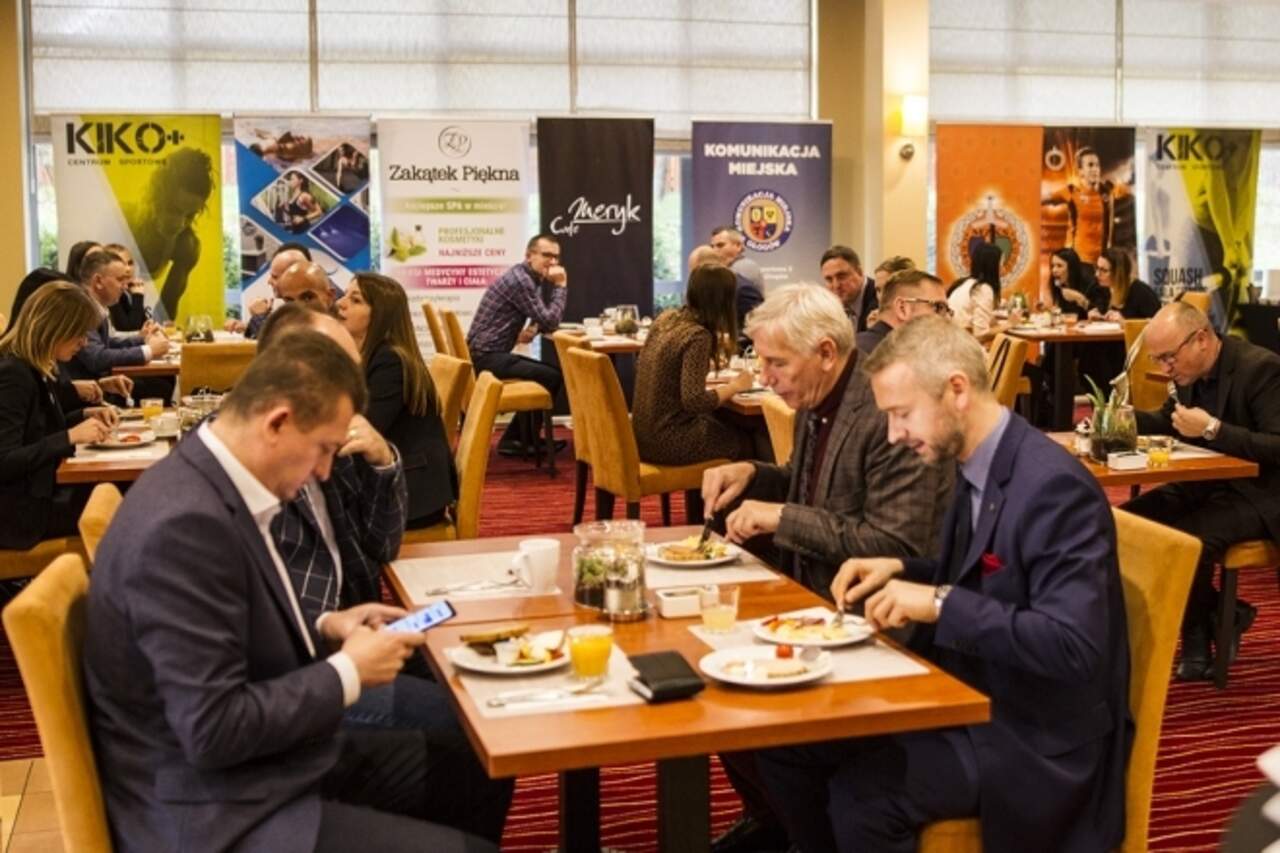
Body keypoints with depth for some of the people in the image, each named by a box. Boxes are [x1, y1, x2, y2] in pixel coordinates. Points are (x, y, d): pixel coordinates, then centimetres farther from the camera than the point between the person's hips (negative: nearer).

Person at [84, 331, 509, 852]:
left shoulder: (214, 486, 2)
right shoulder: (186, 522, -28)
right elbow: (213, 730, -27)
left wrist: (324, 631, 2)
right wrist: (347, 672, -16)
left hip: (263, 760, 10)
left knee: (480, 784, 14)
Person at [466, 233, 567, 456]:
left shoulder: (530, 278, 15)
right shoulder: (520, 280, -17)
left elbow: (543, 317, 18)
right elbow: (549, 322, -17)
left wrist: (533, 329, -5)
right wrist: (560, 286, -9)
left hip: (492, 354, 10)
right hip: (487, 357, -10)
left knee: (548, 371, 18)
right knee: (552, 377, -9)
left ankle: (521, 437, 19)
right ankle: (516, 439, 2)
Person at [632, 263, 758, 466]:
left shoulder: (665, 318, 4)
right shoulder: (698, 336, -20)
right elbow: (693, 402, -26)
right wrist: (735, 386, -11)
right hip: (666, 440, -8)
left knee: (728, 426, 23)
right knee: (747, 442, 10)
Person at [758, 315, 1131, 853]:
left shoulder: (1055, 488, -24)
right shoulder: (977, 466, 4)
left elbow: (1072, 646, -30)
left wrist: (939, 603, -29)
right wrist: (902, 572, 1)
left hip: (1036, 734, -8)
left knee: (860, 795, -24)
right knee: (787, 745, 0)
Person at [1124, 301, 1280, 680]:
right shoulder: (1192, 371, 3)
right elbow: (1168, 419, 22)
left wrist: (1213, 429, -31)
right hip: (1208, 483, 8)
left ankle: (1200, 636, -3)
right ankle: (1215, 616, 3)